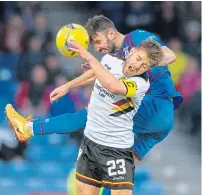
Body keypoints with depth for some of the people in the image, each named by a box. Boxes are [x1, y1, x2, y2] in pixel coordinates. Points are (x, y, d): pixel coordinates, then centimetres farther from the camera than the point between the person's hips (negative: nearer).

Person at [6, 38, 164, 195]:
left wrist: (89, 58, -33)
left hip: (118, 151, -6)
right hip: (90, 142, 6)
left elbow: (114, 86, -38)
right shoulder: (109, 61, 0)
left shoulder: (141, 83, -20)